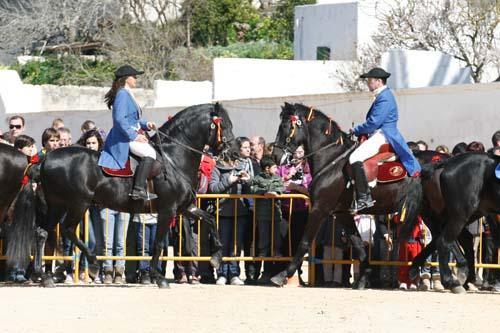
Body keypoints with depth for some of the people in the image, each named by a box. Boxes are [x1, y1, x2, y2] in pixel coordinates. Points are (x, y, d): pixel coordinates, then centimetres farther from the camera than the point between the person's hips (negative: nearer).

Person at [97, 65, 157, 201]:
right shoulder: (122, 94, -13)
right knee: (149, 153, -27)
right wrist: (134, 136, -22)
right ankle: (138, 190, -33)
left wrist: (146, 124, 11)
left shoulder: (127, 94, 19)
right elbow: (119, 119, -23)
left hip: (132, 136, 11)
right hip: (124, 139, -11)